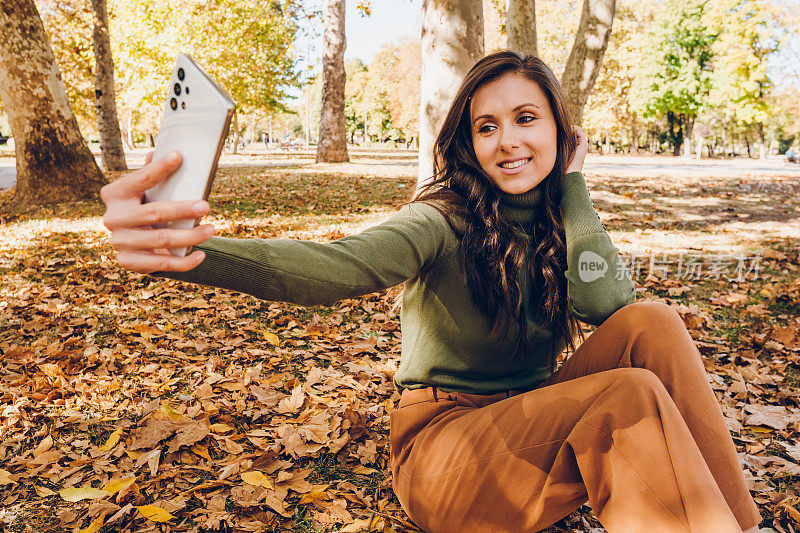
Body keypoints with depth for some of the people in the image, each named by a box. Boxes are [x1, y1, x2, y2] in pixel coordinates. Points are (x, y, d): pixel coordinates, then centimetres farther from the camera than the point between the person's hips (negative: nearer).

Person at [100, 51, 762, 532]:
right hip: (445, 438, -5)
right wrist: (194, 253, -55)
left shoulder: (561, 220, 2)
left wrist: (572, 186, -11)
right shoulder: (444, 221, -17)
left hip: (533, 427, 6)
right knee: (630, 397, -30)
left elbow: (608, 305, -16)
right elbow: (343, 264, -37)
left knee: (652, 325, -19)